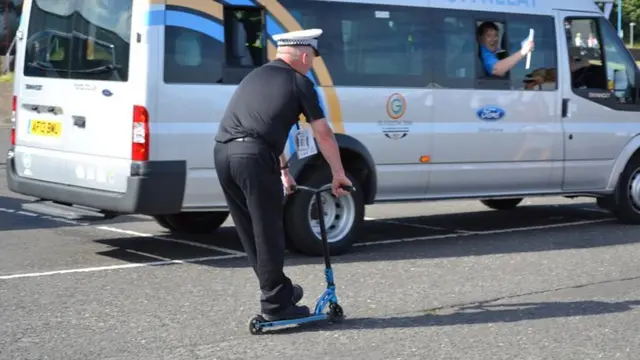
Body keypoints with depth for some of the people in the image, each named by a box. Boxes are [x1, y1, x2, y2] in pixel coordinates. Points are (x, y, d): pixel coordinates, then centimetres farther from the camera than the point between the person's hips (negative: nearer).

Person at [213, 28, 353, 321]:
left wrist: (283, 171, 40)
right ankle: (275, 304, 9)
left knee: (250, 231, 16)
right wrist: (339, 174, 20)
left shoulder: (256, 76, 27)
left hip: (223, 152, 7)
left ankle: (279, 291, 28)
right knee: (268, 232, 3)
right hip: (253, 156, -7)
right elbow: (323, 135, 9)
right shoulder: (299, 83, 7)